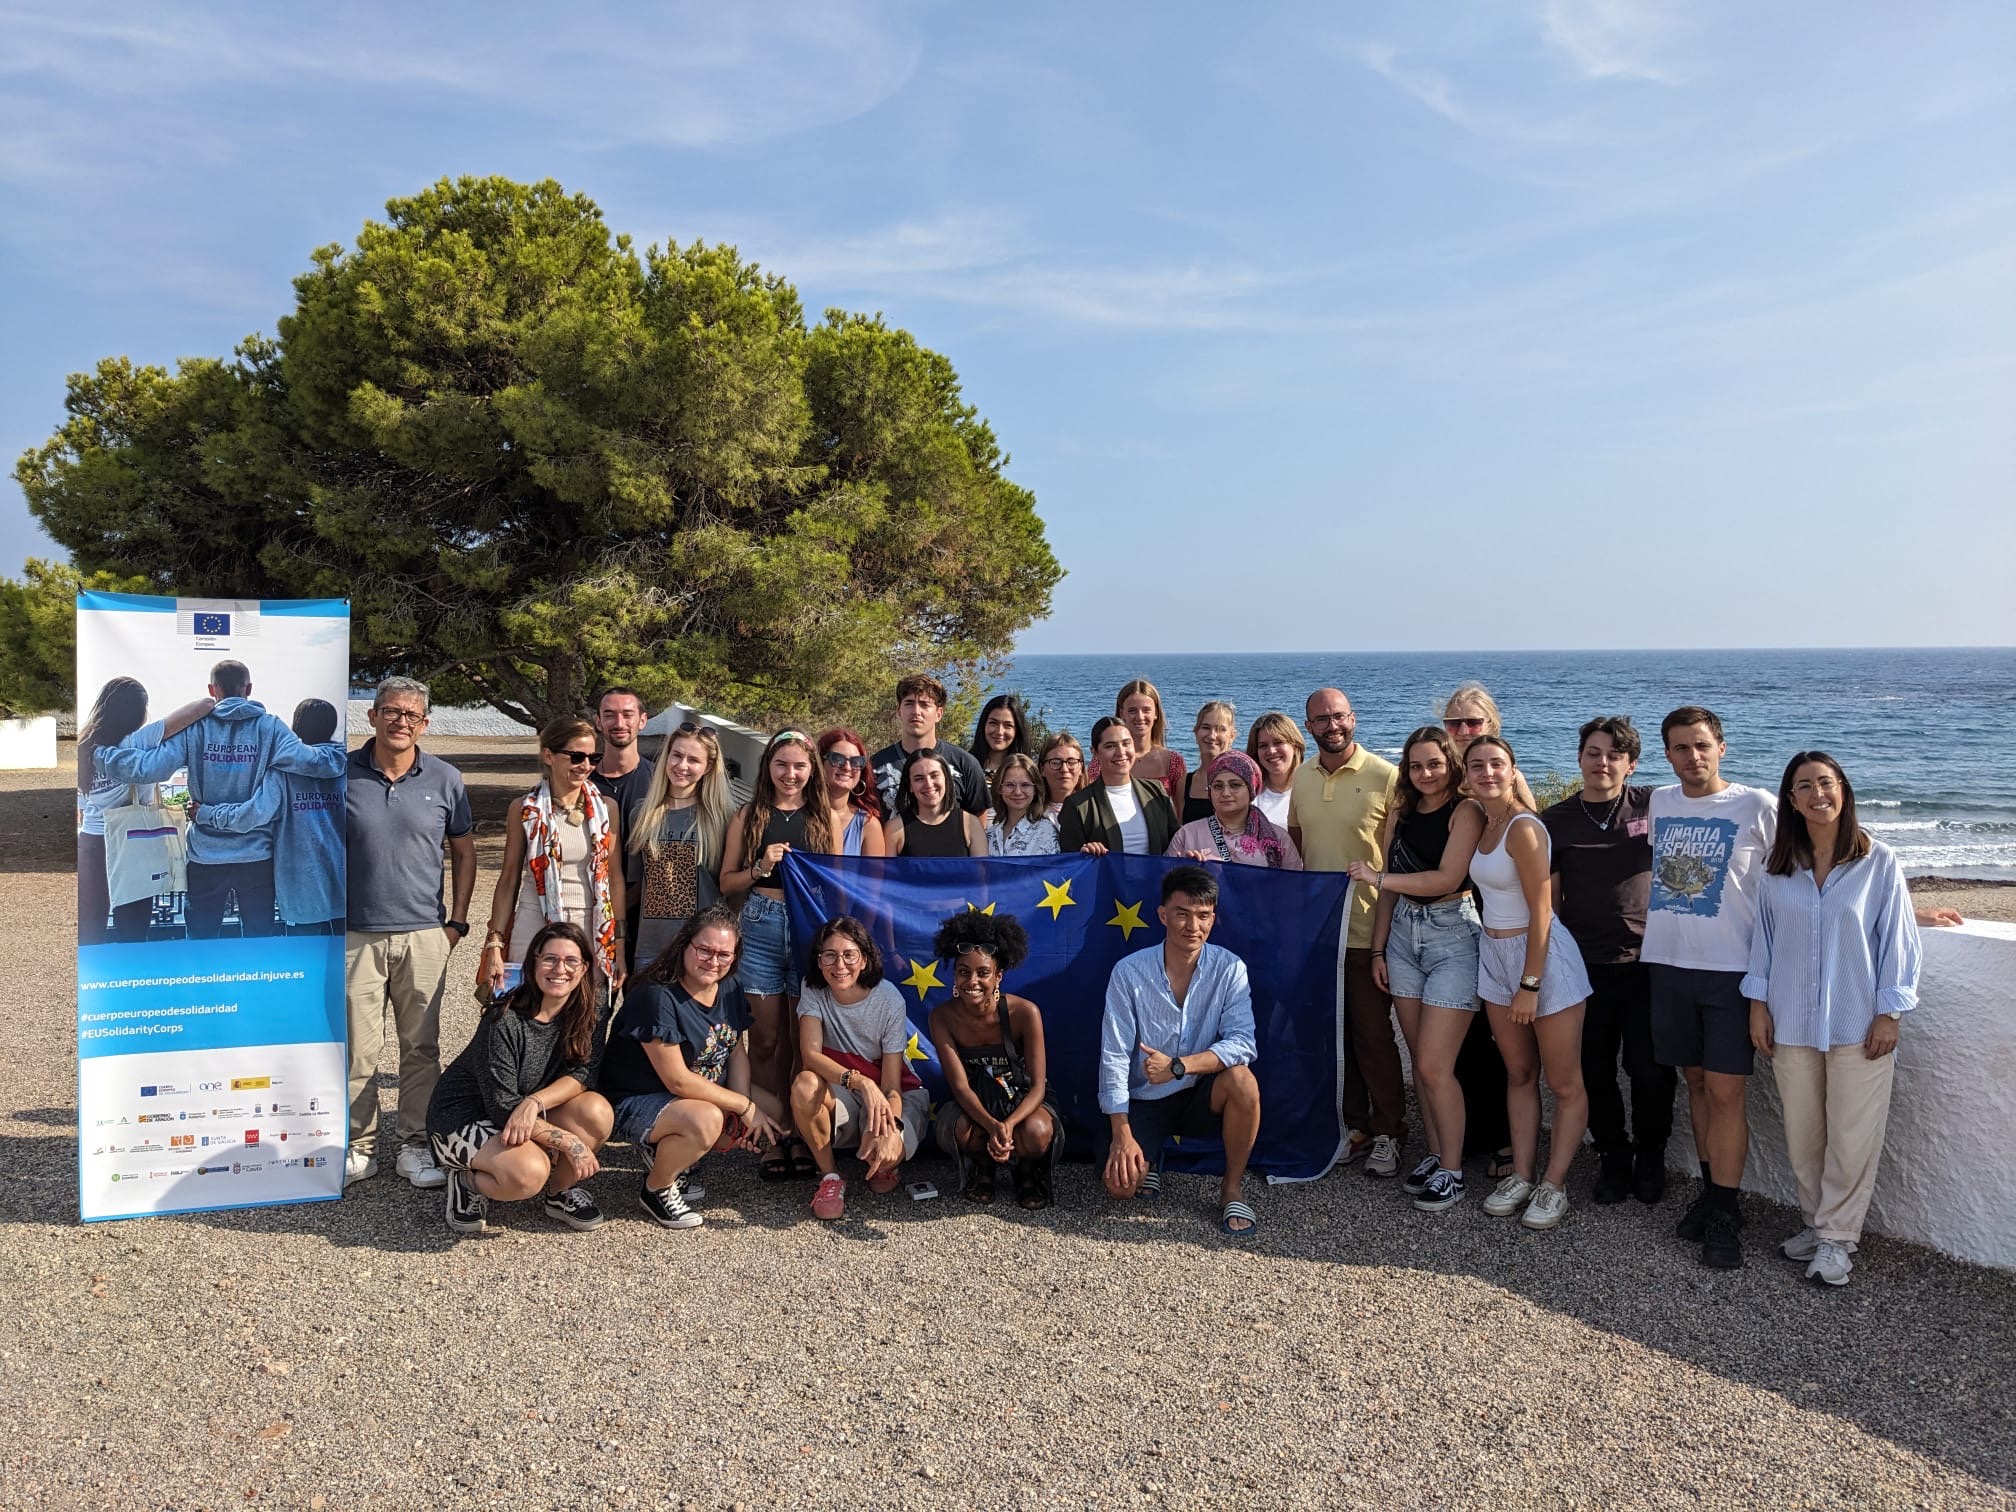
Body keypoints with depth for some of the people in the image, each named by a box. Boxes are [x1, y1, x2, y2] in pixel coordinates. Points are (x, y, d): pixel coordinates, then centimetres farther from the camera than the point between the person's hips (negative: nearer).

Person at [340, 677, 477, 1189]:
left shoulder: (444, 780, 4)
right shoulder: (340, 776, 1)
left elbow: (463, 851, 12)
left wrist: (457, 921, 5)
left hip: (424, 935, 1)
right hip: (355, 935, -1)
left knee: (421, 1047, 6)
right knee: (358, 1049, 3)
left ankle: (416, 1146, 18)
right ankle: (360, 1147, 16)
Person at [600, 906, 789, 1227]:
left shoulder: (730, 989, -1)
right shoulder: (657, 996, -26)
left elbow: (738, 1052, 5)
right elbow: (678, 1081, -27)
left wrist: (744, 1110, -12)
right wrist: (744, 1107, -21)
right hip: (634, 1102, -9)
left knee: (773, 1116, 0)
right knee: (706, 1120, -36)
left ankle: (668, 1154, 11)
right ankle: (656, 1189, -6)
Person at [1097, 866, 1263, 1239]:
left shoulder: (1229, 969, -11)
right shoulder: (1129, 972, -14)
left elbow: (1242, 1043, -21)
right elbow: (1114, 1058, -13)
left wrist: (1178, 1066, -34)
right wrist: (1121, 1134, -19)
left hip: (1201, 1096, 1)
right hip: (1143, 1099, -1)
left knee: (1241, 1079, -32)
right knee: (1121, 1183, -23)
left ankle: (1233, 1189, -9)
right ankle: (1149, 1158, 16)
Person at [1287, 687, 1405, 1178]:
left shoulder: (1385, 776, -10)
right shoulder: (1300, 778, 7)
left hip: (1367, 927, -5)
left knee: (1373, 1033, 2)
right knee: (1332, 1031, 13)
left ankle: (1388, 1132, 17)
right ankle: (1354, 1124, 26)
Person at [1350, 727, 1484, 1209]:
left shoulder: (1466, 811, -8)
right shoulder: (1401, 813, 11)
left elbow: (1447, 878, -17)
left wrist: (1376, 876, -10)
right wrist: (1378, 949, 10)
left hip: (1452, 937, -6)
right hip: (1403, 934, 6)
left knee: (1434, 1065, -7)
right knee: (1420, 1061, 8)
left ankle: (1451, 1171, 6)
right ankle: (1434, 1155, 19)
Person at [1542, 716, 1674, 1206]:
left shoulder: (1654, 806, 0)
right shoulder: (1556, 821, 4)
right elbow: (1549, 898, 8)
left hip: (1647, 960, -1)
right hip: (1585, 964, 1)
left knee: (1650, 1069, 3)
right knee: (1595, 1070, 9)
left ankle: (1650, 1154, 26)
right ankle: (1614, 1154, 27)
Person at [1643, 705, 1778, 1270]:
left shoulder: (1758, 807, -5)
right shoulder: (1659, 803, 8)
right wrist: (1648, 927, 17)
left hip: (1731, 969, -4)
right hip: (1669, 964, 4)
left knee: (1726, 1090, -5)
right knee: (1696, 1081, 11)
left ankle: (1725, 1213, 2)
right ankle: (1712, 1191, 22)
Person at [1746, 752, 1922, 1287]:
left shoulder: (1878, 862, -5)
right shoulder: (1779, 868, 4)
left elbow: (1897, 941, -3)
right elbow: (1764, 937, 9)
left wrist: (1889, 1013, -6)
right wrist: (1758, 1005, 5)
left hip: (1858, 1023, -3)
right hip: (1792, 1023, 3)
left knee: (1852, 1138, 2)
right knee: (1802, 1136, 10)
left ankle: (1836, 1237, 15)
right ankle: (1817, 1223, 26)